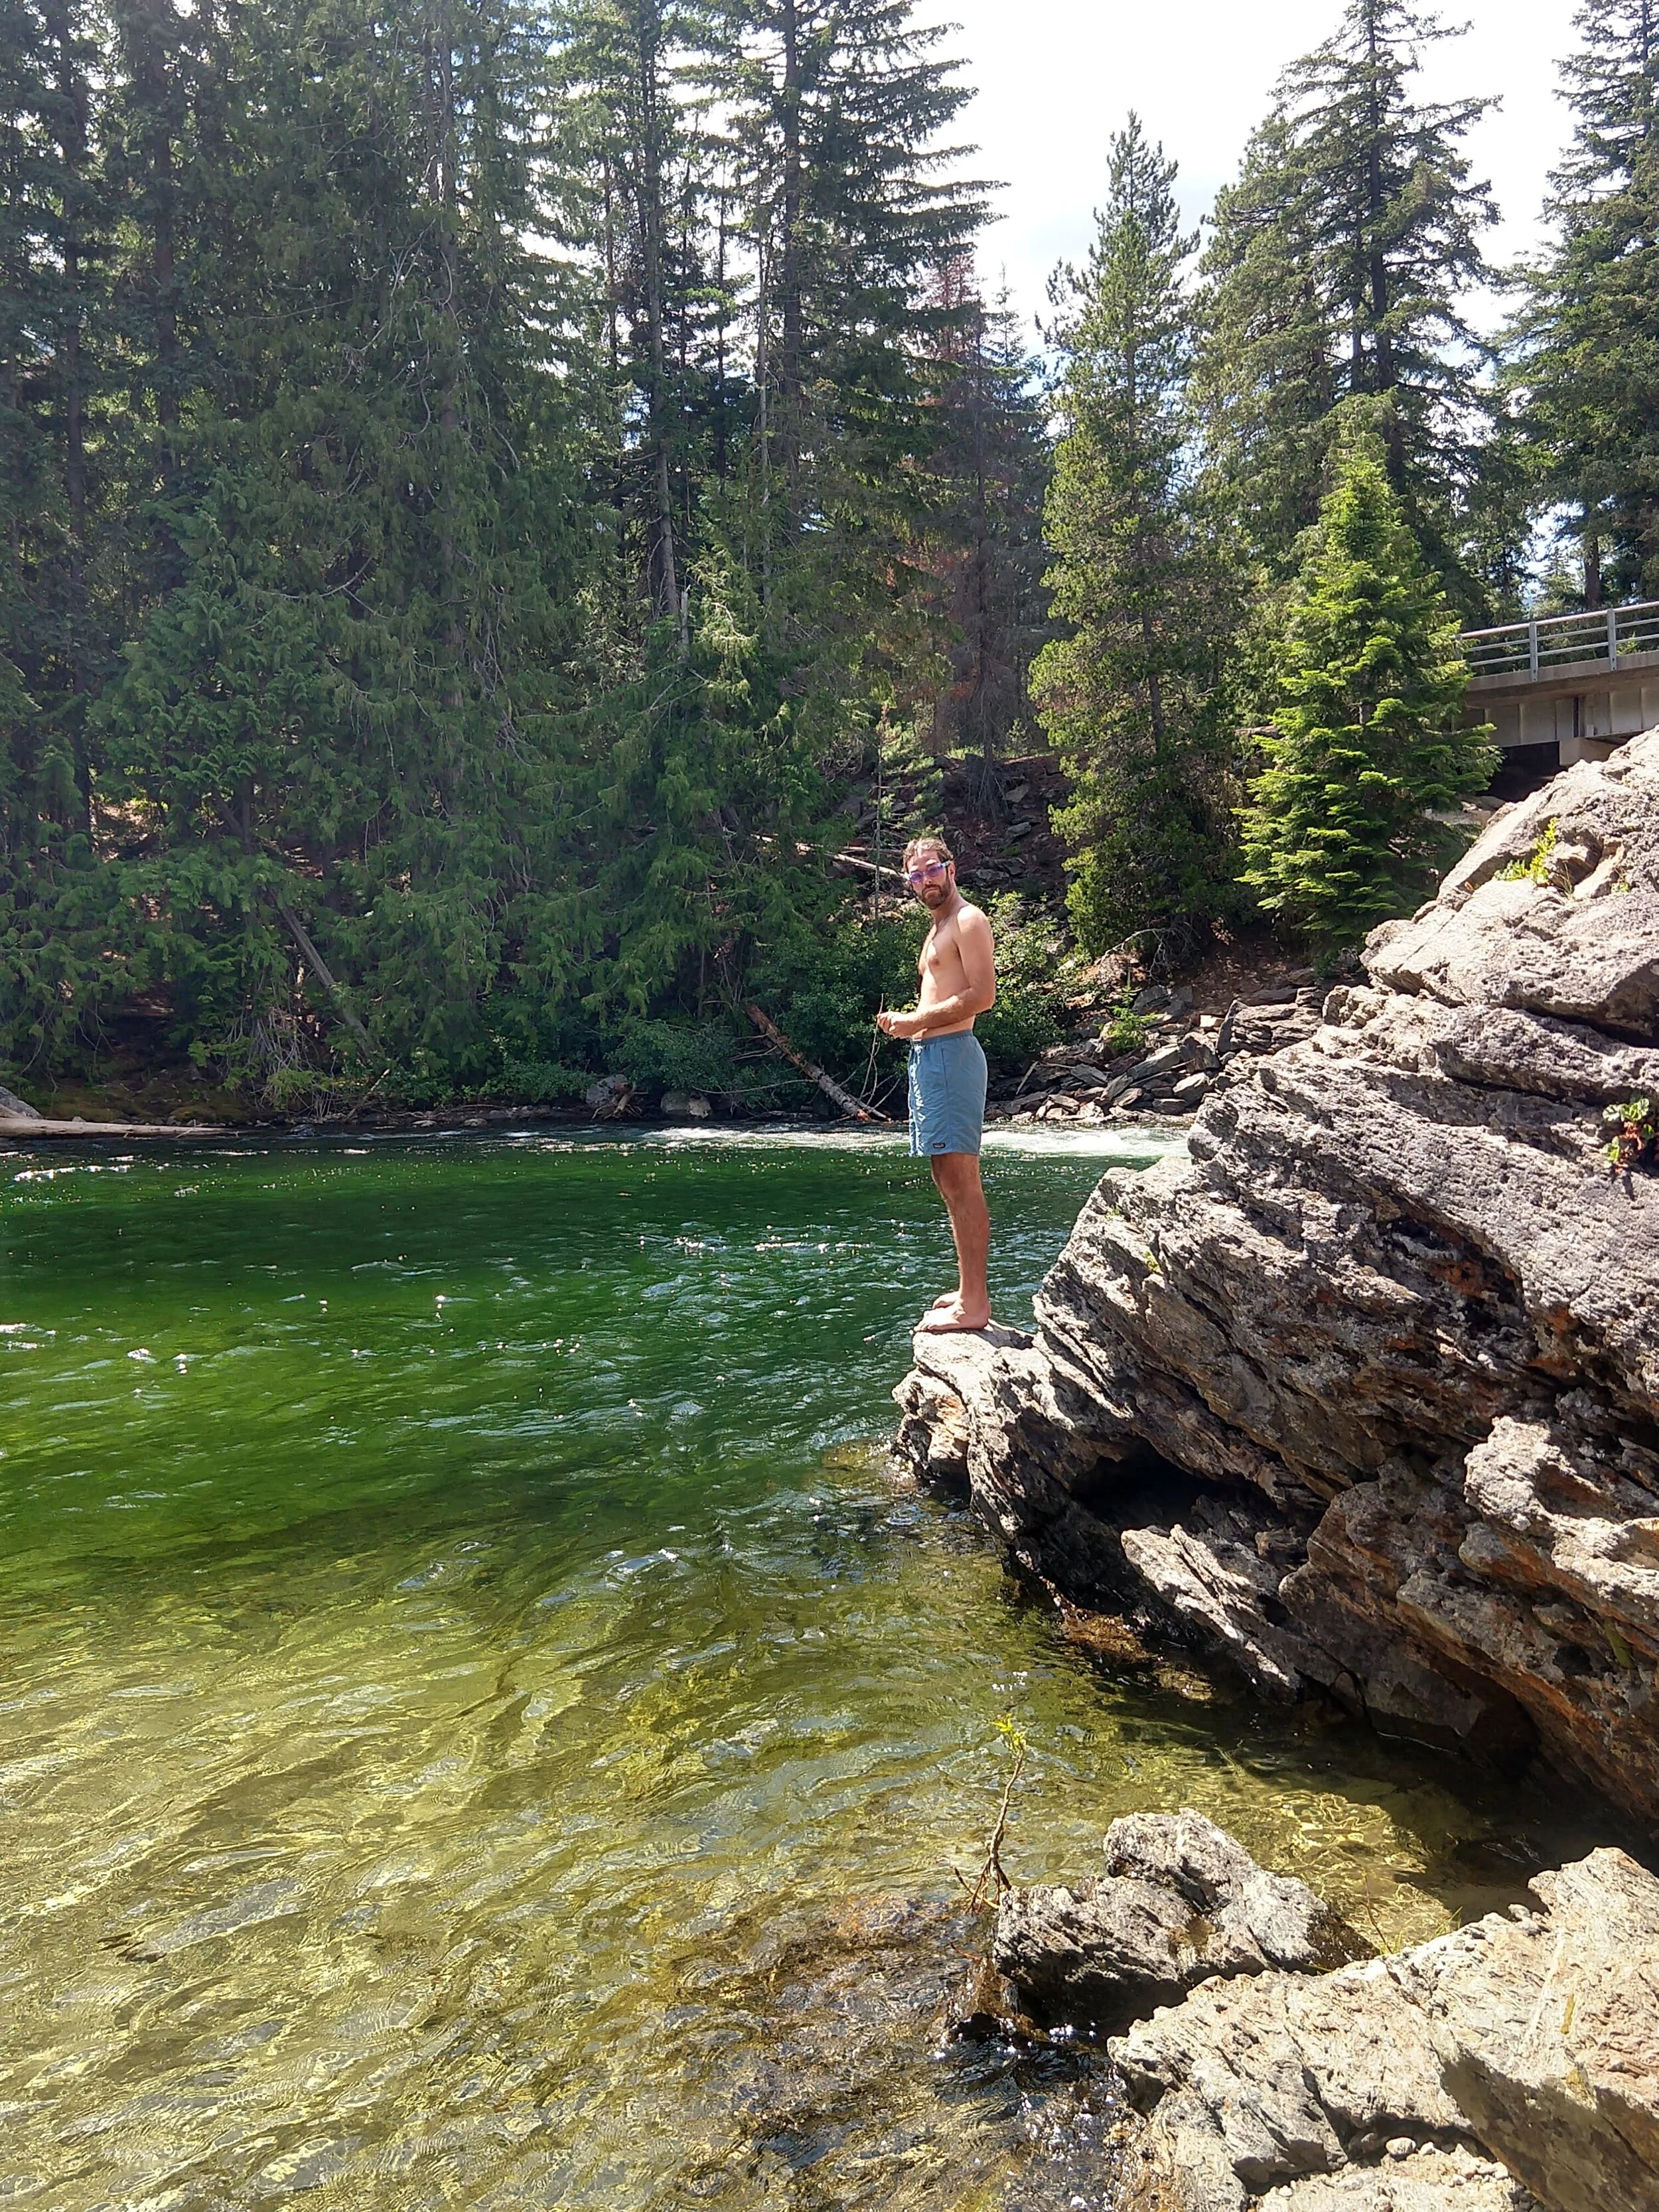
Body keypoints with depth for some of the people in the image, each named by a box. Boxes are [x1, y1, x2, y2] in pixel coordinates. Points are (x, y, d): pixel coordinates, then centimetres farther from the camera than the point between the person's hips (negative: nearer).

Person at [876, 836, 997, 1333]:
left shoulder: (968, 920, -6)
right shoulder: (938, 928, 24)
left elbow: (982, 994, -17)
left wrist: (918, 1021, -13)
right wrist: (906, 1023, 9)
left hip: (950, 1054, -10)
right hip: (927, 1055, 11)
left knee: (961, 1179, -11)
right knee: (948, 1179, 12)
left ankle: (973, 1304, -10)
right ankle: (968, 1289, 19)